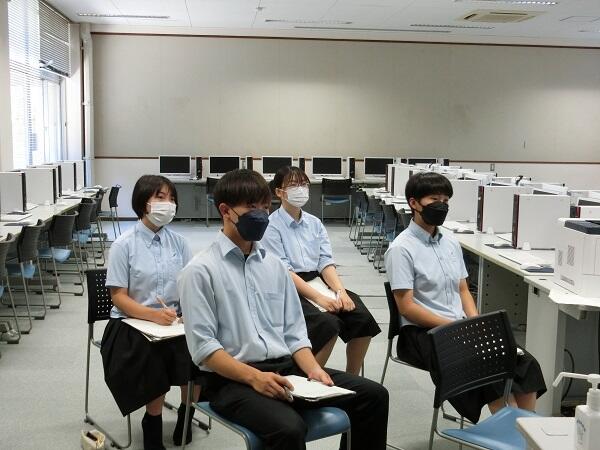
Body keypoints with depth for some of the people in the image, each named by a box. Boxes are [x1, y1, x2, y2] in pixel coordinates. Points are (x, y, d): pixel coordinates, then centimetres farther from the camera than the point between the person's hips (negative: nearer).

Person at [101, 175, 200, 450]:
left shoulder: (178, 242, 4)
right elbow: (119, 297, -9)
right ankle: (153, 427, -1)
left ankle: (185, 416, 6)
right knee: (155, 363, -30)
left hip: (174, 321, 3)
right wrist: (154, 315, -25)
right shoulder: (124, 245, -6)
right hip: (132, 323, -3)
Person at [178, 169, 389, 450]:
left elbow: (294, 332, 14)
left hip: (285, 367, 6)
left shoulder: (274, 265, 14)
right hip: (231, 378, -6)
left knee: (373, 394, -9)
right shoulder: (200, 271, -5)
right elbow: (202, 346, -11)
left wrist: (313, 370, -5)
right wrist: (254, 376, -22)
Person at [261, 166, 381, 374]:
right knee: (329, 323, -31)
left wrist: (340, 290, -12)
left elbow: (326, 262, 8)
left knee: (362, 317, -18)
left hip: (318, 281, 6)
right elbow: (283, 271, -12)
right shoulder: (271, 226, -3)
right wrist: (318, 298, -22)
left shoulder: (314, 223, 16)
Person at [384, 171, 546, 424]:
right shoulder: (401, 249, -9)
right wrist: (452, 325, -16)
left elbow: (463, 290, 17)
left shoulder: (451, 242, 13)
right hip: (423, 333, -7)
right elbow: (406, 306, -13)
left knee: (525, 363, -13)